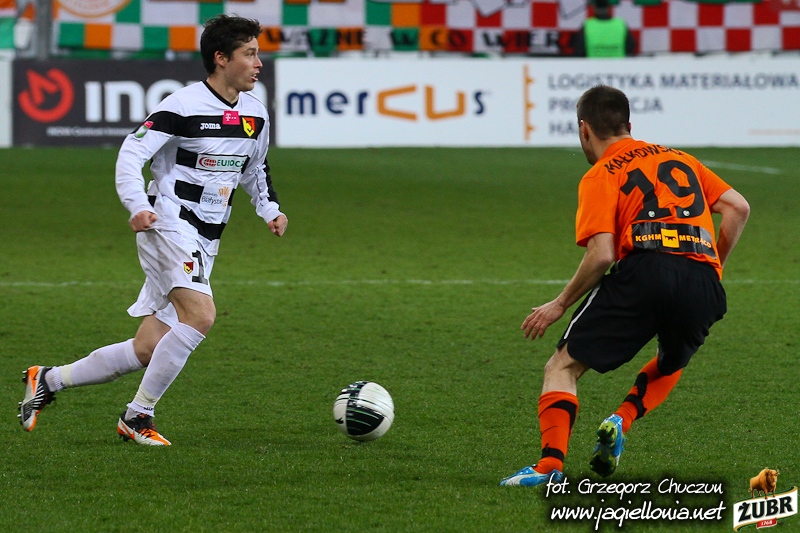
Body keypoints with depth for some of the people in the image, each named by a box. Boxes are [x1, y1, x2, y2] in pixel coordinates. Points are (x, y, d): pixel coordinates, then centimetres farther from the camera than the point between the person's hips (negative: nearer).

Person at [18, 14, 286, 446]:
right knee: (201, 315, -28)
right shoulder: (183, 106, -13)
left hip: (203, 244, 8)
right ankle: (138, 416, -16)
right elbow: (130, 155, -14)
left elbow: (255, 168, 28)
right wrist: (138, 206, -29)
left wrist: (270, 209, 11)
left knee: (146, 351, 4)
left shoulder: (255, 114, 10)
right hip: (169, 227, -8)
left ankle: (48, 380, 21)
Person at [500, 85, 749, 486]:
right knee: (671, 364, 34)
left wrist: (560, 305, 8)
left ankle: (551, 464, -14)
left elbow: (601, 254, -3)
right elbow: (738, 208, 19)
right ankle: (622, 421, 7)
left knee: (562, 368, 6)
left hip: (645, 268, -5)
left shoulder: (601, 175, 11)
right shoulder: (679, 159, 28)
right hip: (705, 281, 5)